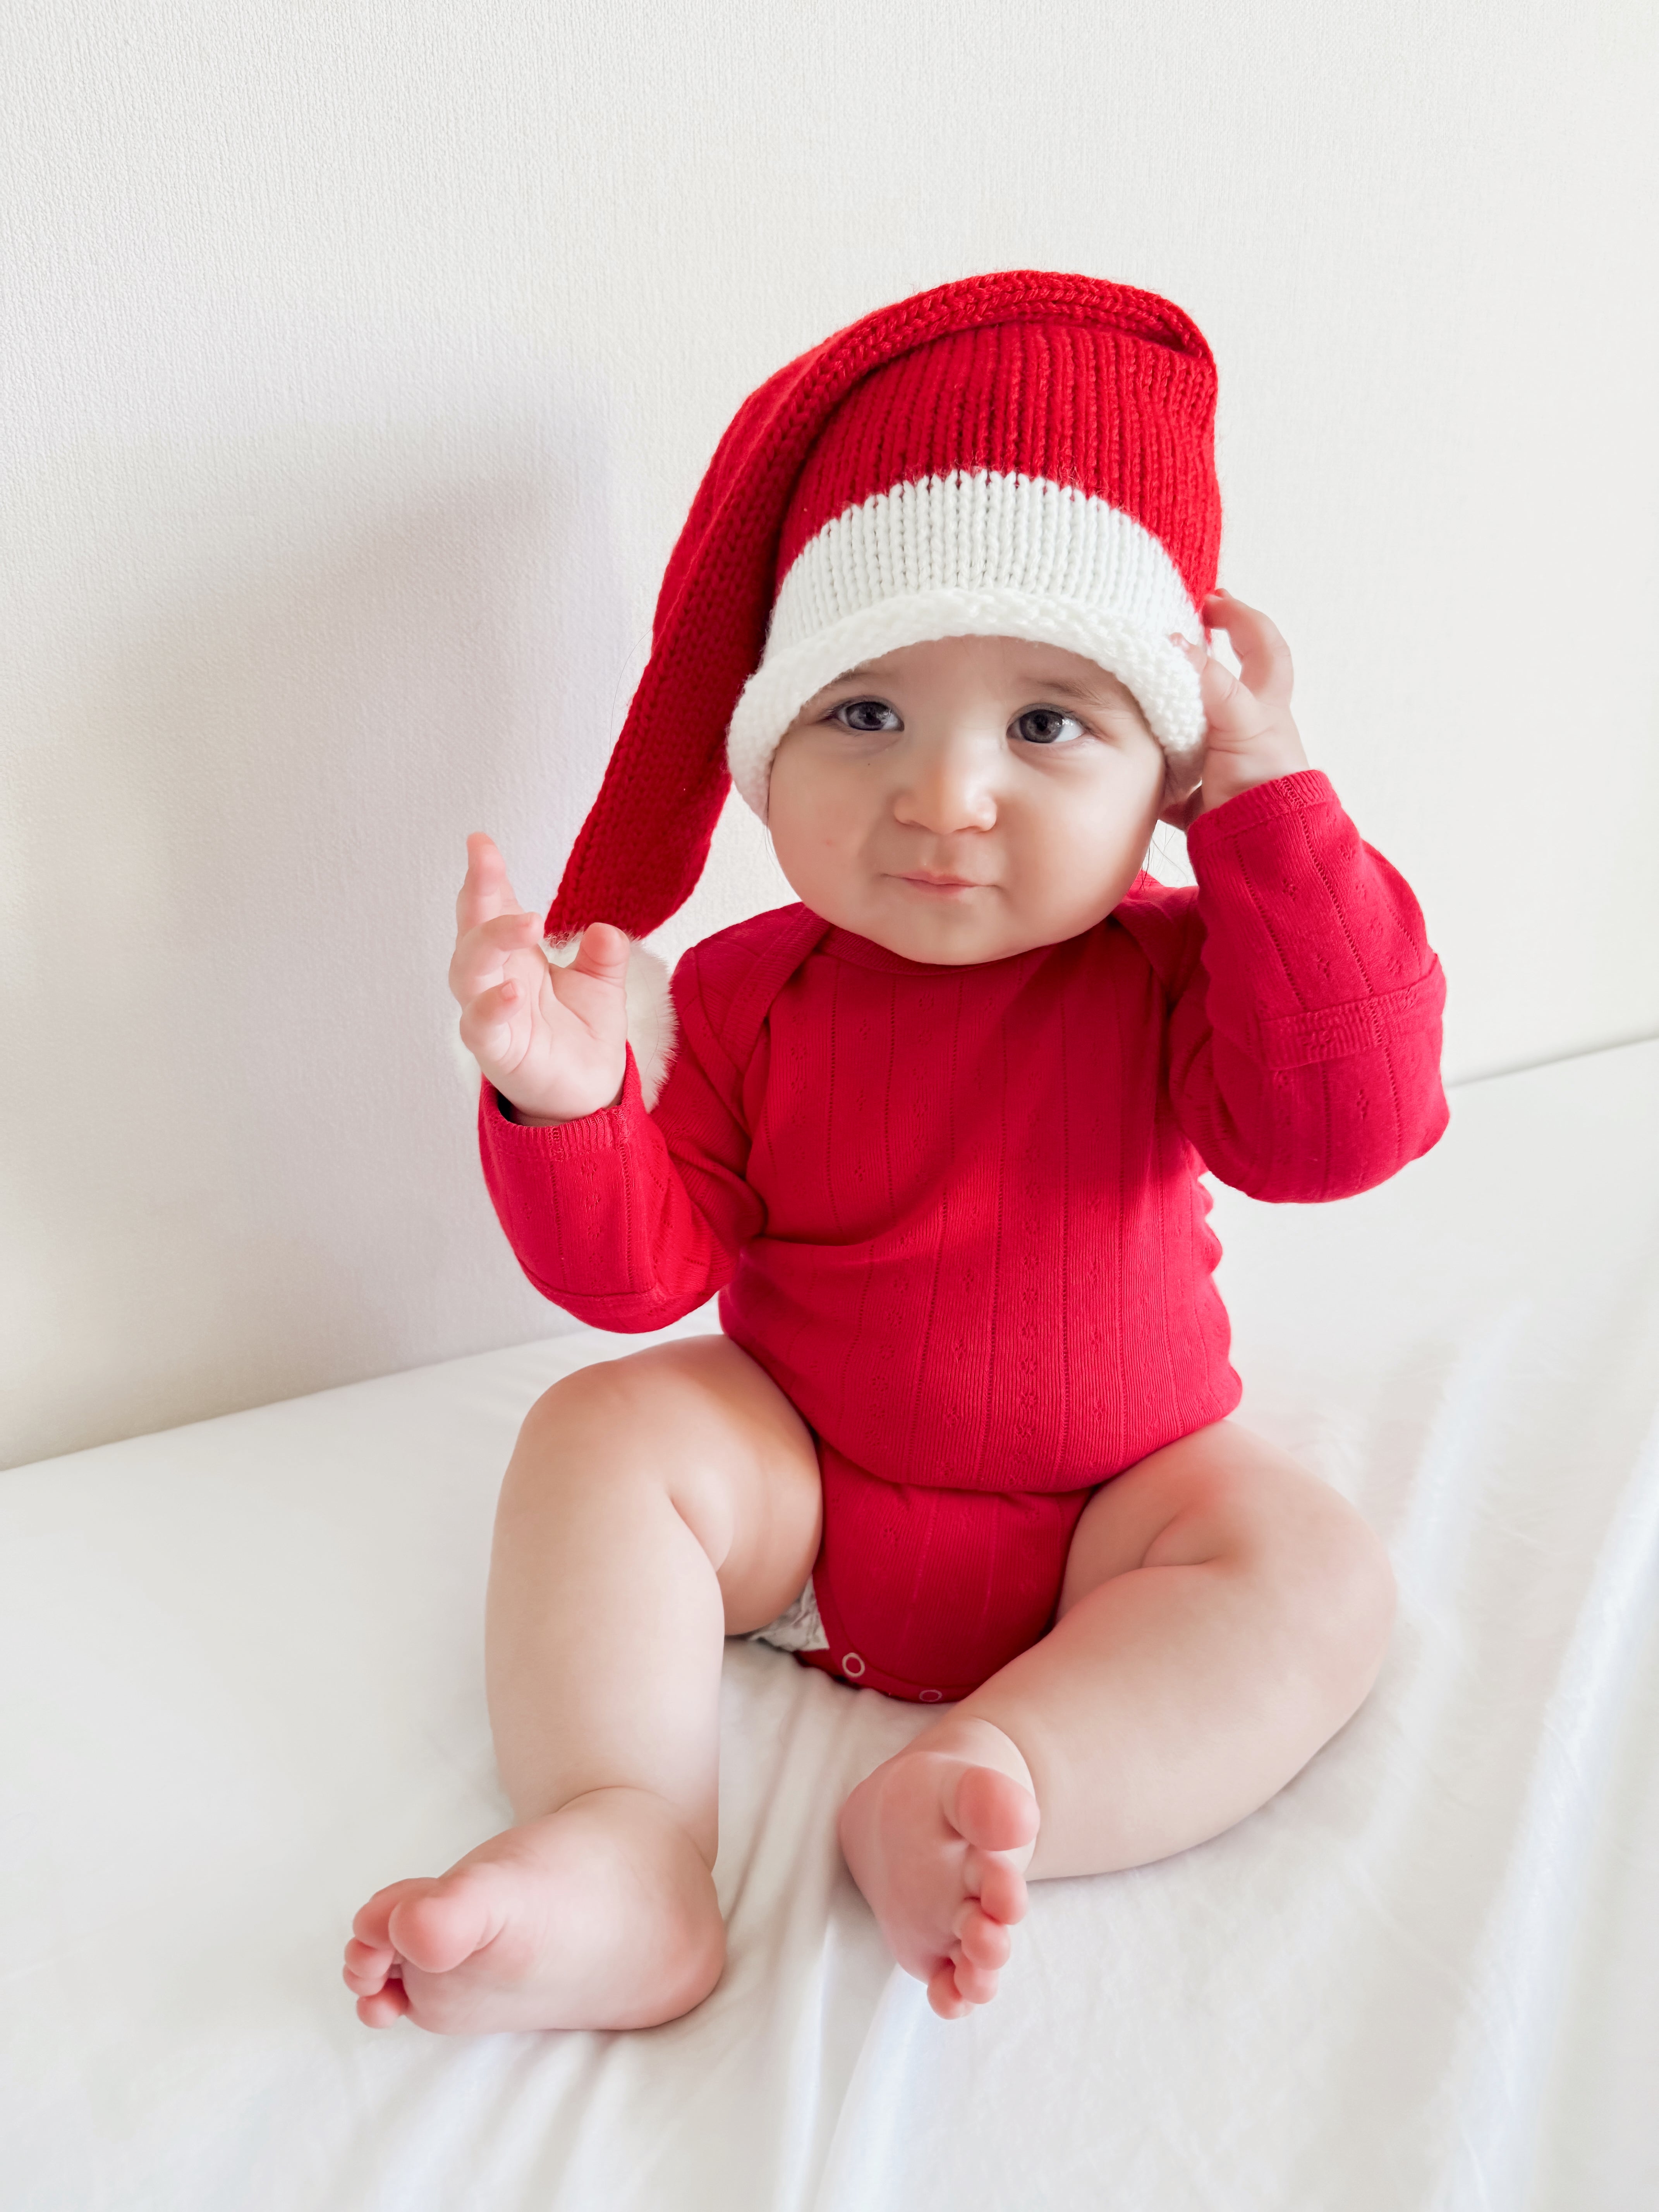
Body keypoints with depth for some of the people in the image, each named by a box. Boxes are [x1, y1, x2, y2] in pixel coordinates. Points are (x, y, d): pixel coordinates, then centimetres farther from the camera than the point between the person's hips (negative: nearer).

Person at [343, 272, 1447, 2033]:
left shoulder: (1167, 977, -10)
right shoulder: (747, 993, -10)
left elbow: (1348, 1123, -26)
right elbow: (637, 1271, -11)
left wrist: (1277, 799, -25)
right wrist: (565, 1104, -33)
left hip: (1114, 1507, 0)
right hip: (792, 1490, 1)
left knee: (1315, 1573, -23)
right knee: (601, 1432, -21)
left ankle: (983, 1789, -33)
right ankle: (620, 1856, -30)